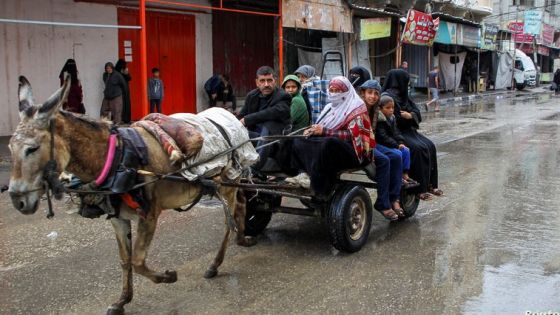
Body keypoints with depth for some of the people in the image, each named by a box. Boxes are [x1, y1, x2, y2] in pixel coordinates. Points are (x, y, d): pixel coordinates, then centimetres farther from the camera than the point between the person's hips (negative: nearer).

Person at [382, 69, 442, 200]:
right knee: (418, 149, -25)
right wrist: (407, 116, -7)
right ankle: (419, 188, -21)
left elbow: (416, 111, 11)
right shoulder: (387, 96, -12)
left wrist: (410, 115, -13)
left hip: (407, 129, 9)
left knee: (430, 146, -7)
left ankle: (430, 184, -2)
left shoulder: (402, 94, 14)